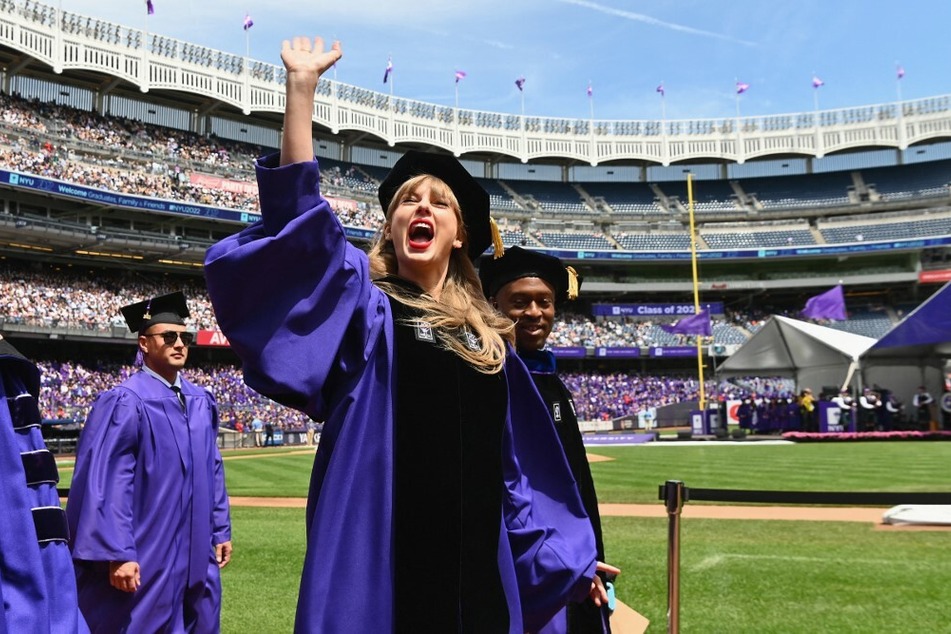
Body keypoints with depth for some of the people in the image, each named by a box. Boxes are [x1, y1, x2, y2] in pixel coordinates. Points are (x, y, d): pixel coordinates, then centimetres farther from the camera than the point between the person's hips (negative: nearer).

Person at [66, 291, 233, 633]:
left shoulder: (201, 401, 9)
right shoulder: (124, 402, -13)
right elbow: (106, 482, -17)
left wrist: (220, 529, 13)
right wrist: (117, 553, -20)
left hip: (196, 553, 7)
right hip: (146, 558, -7)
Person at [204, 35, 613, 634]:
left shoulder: (489, 337, 12)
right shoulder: (362, 302, 2)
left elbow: (520, 456, 15)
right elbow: (298, 210, -13)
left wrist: (569, 554, 14)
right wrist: (302, 86, -17)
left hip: (474, 558, 4)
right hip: (378, 561, -4)